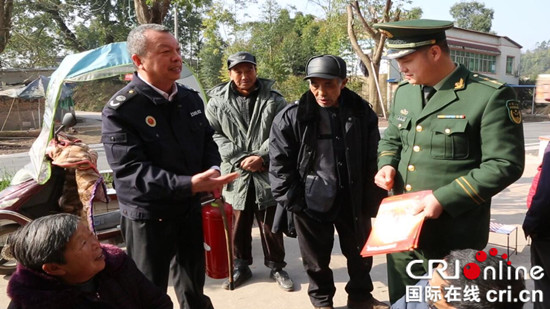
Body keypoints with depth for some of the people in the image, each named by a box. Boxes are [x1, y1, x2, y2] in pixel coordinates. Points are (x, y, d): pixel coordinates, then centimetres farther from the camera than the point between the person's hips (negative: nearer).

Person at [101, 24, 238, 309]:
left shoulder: (191, 99, 3)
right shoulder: (120, 109, -18)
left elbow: (207, 141, 13)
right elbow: (130, 170, -26)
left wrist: (212, 170, -9)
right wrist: (188, 184, -36)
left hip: (190, 210, 6)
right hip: (147, 218, -5)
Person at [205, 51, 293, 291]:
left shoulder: (274, 100, 1)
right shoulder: (217, 102, 1)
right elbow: (214, 136, -3)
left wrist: (262, 156, -15)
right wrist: (240, 158, -12)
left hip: (268, 174, 0)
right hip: (236, 175, 1)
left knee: (270, 225, 11)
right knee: (239, 225, 15)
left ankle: (276, 266, 31)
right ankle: (241, 266, 35)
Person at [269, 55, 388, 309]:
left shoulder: (362, 113, -5)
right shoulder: (291, 117, -11)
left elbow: (373, 161, 1)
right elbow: (280, 165, -7)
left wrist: (373, 201, -1)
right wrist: (293, 202, -9)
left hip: (352, 200, 2)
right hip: (311, 202, -2)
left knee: (360, 253, 20)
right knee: (316, 259, 16)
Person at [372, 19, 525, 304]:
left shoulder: (491, 96, -15)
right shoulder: (404, 91, 6)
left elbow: (505, 164, -16)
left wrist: (444, 199, -23)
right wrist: (387, 165, -4)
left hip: (453, 237, -6)